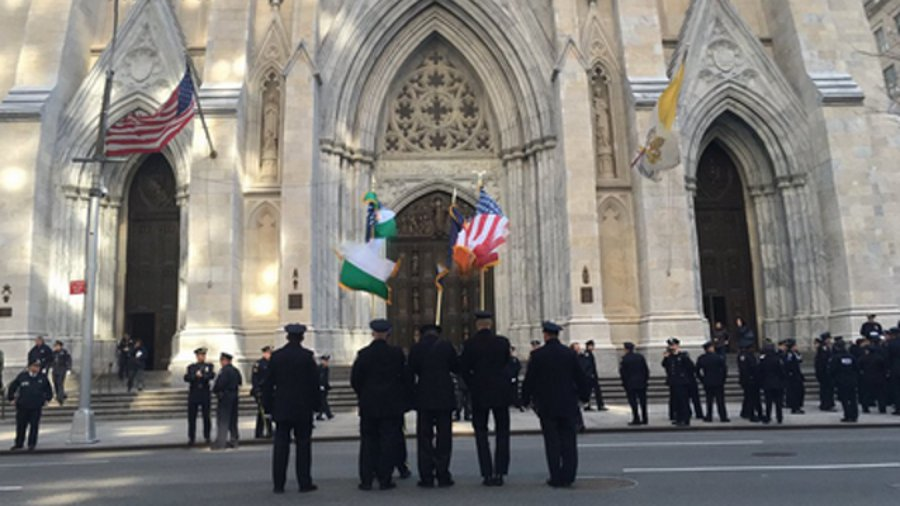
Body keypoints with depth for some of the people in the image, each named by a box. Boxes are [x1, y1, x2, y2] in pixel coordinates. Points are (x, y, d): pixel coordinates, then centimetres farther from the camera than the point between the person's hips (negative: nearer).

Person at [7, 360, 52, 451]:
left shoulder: (43, 377, 2)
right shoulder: (22, 376, -2)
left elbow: (49, 389, 16)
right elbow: (12, 387, 11)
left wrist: (47, 399, 13)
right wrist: (11, 398, 9)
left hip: (36, 407, 0)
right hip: (22, 406, 0)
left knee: (34, 426, 3)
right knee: (21, 426, 8)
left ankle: (31, 444, 15)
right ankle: (18, 444, 24)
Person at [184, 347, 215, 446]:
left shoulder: (209, 366, 8)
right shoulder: (190, 367, 11)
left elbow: (212, 375, -11)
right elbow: (186, 378, -6)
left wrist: (202, 375, -18)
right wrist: (196, 375, -19)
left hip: (205, 394, -1)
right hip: (193, 394, 1)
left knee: (206, 416, 2)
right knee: (191, 417, 2)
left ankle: (207, 437, 14)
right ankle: (191, 438, 11)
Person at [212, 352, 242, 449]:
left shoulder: (224, 370, -15)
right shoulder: (236, 370, 11)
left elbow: (219, 383, -20)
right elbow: (240, 382, 16)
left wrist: (215, 391, -4)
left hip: (225, 396, -8)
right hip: (234, 396, 8)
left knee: (222, 420, -5)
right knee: (233, 419, 13)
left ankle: (220, 443, -5)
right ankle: (234, 440, 18)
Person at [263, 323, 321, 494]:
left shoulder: (276, 356, 2)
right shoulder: (307, 356, -6)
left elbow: (268, 383, 4)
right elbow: (315, 382, -5)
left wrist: (268, 406, 10)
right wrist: (315, 404, 3)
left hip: (281, 409, 3)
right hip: (303, 409, -2)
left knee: (281, 445, 6)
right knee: (303, 444, 4)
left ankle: (278, 484, 9)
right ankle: (304, 483, 6)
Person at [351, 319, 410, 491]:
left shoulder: (363, 354, -4)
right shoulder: (397, 353, -5)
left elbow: (354, 380, 0)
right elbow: (405, 378, -1)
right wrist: (405, 401, 9)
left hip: (368, 405, 1)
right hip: (392, 405, -1)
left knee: (368, 441, 10)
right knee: (389, 441, 5)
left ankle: (366, 480, 11)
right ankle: (385, 479, 5)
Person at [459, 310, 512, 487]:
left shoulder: (470, 344, -9)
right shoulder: (502, 342, -5)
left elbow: (463, 369, -6)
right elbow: (506, 363, 6)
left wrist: (472, 386, 7)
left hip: (479, 394, -1)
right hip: (501, 393, 1)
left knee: (481, 433, 10)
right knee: (502, 432, 11)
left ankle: (487, 474, 6)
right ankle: (499, 473, 8)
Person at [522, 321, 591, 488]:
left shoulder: (537, 355, -7)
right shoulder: (570, 354, 0)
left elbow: (529, 379, -3)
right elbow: (581, 378, 4)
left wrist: (526, 398, 8)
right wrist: (584, 396, 17)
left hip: (546, 405, -2)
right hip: (568, 405, 2)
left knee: (552, 442, 4)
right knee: (569, 441, 8)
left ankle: (556, 478, 6)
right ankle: (568, 476, 8)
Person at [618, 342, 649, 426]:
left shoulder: (624, 359, -10)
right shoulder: (640, 357, 2)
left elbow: (622, 372, -9)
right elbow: (646, 369, 4)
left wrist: (624, 382, 1)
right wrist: (646, 379, 11)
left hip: (630, 384, -4)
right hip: (641, 383, 4)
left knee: (633, 401, 1)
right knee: (642, 401, 11)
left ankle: (636, 419, -1)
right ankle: (644, 419, 14)